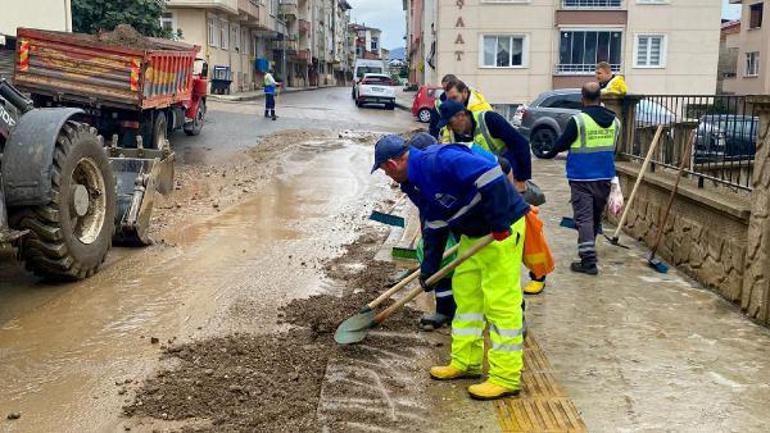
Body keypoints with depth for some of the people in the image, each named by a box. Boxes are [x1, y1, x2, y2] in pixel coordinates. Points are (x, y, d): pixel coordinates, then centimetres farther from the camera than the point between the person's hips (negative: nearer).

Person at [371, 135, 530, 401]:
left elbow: (491, 176, -33)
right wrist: (429, 268, 18)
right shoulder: (421, 179, 9)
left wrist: (499, 225, -28)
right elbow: (434, 227, 17)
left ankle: (506, 378, 1)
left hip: (503, 230, -10)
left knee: (501, 302, -7)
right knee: (465, 293, 14)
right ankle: (466, 362, 26)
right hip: (475, 233, 10)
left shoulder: (440, 161, -24)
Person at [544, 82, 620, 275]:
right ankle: (588, 250, 35)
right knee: (596, 216, 19)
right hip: (604, 177, 6)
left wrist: (549, 153, 14)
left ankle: (589, 261, -13)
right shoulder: (614, 120, 3)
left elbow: (561, 144, -5)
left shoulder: (578, 120, -14)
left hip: (582, 179, -5)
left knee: (584, 218, -5)